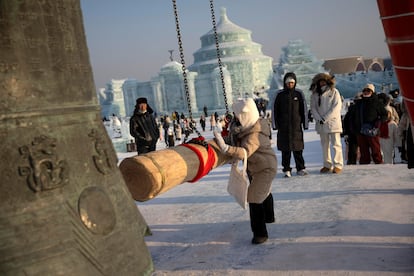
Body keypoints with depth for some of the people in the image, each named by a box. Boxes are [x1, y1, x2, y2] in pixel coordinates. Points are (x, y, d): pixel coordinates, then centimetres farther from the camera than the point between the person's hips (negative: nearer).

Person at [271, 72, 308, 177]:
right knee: (285, 149, 3)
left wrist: (305, 123, 3)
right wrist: (275, 124, -1)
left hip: (296, 125, 0)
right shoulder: (280, 95, 2)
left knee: (298, 148, 2)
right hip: (283, 126, 0)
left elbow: (304, 109, 6)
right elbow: (274, 110, 3)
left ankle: (300, 168, 12)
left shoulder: (299, 94, 3)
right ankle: (287, 170, 10)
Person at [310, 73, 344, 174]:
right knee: (325, 145, 10)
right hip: (321, 124, 4)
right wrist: (319, 119, -10)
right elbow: (313, 107, 5)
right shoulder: (315, 94, 9)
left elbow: (336, 107, -8)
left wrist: (325, 118, -12)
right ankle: (327, 165, 18)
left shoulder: (334, 92, -1)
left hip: (333, 122, -4)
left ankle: (338, 165, -1)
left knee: (336, 144, -4)